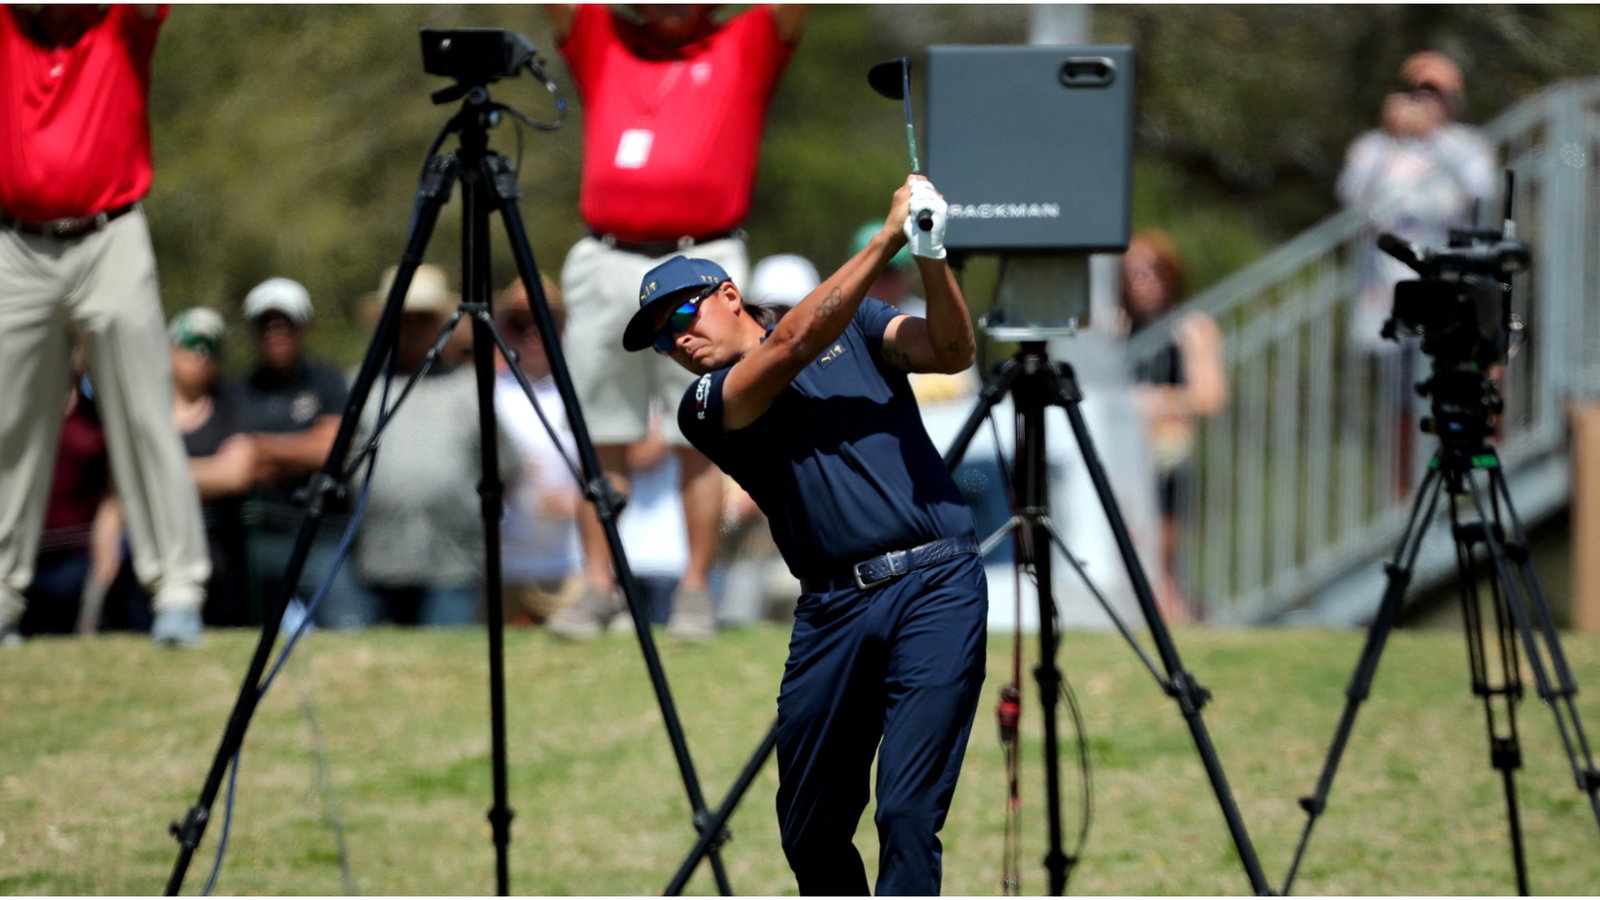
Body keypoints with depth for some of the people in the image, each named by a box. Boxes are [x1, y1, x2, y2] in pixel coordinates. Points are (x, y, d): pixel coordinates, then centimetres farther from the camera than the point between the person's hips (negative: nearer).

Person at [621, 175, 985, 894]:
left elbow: (953, 352, 0)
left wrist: (931, 255, -17)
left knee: (907, 815, -14)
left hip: (935, 589, -2)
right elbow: (793, 344, -8)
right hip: (833, 610, 2)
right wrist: (888, 239, -12)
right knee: (811, 830, 7)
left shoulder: (854, 324, 15)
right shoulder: (707, 405, 8)